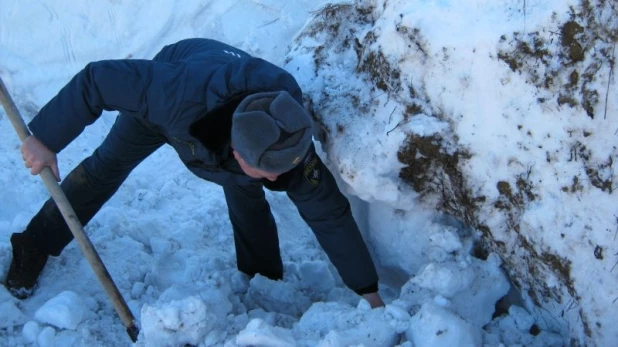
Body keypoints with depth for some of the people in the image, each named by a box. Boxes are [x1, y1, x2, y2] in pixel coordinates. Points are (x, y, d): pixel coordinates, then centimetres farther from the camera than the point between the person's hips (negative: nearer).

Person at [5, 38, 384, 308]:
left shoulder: (290, 144, -39)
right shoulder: (175, 94, -51)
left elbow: (330, 215, -28)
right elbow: (95, 79, -38)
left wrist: (368, 290, -20)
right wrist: (46, 138, -29)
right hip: (159, 96, -1)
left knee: (248, 198, -9)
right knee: (107, 166, 8)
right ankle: (35, 248, 27)